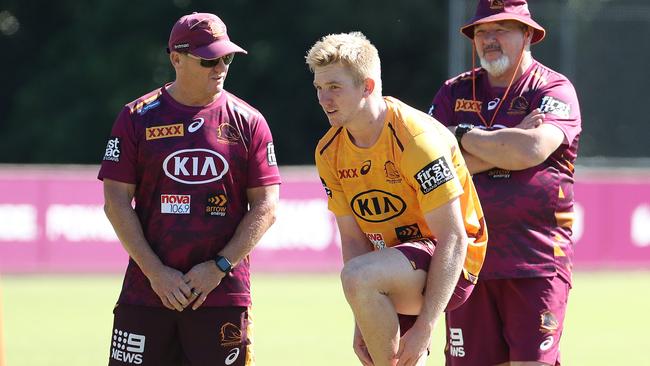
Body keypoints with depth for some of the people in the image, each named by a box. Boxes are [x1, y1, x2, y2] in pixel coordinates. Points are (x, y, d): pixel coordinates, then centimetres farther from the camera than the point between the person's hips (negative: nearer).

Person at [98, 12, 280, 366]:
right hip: (145, 290, 0)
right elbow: (116, 201, 1)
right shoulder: (138, 118, 5)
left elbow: (265, 206, 2)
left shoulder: (248, 122, 5)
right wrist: (155, 272, -8)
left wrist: (218, 267, -8)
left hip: (223, 293, 0)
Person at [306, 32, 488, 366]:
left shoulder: (415, 138, -22)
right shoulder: (329, 153, 1)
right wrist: (364, 322, -8)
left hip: (449, 265, -8)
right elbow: (354, 239, 4)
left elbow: (454, 239, -22)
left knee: (357, 276, -32)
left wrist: (424, 328, -26)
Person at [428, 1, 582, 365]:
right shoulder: (455, 92, 13)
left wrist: (465, 137, -5)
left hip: (537, 264, -4)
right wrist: (507, 146, -9)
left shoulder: (554, 90, 1)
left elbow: (532, 150, -19)